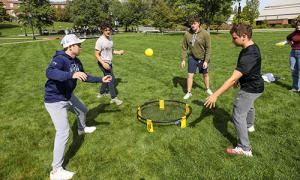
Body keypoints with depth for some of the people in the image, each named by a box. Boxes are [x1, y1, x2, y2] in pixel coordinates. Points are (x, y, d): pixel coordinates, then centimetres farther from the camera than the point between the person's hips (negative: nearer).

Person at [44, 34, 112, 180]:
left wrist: (100, 80, 10)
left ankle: (82, 129, 63)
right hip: (55, 101, -9)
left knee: (83, 110, 29)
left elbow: (84, 77, 13)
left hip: (68, 96, 9)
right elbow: (49, 72, -47)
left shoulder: (76, 61, -1)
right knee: (63, 133, -12)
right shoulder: (60, 59, -27)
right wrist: (72, 75, -60)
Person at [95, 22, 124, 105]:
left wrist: (118, 52, -2)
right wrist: (103, 63, -28)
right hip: (103, 63, -9)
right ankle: (114, 98, 2)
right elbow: (97, 54, -17)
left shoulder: (110, 39, 6)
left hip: (109, 63, 9)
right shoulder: (100, 41, -18)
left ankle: (101, 93, 38)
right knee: (112, 79, -8)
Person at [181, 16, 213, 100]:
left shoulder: (205, 34, -16)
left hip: (203, 58, -1)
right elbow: (184, 47, -2)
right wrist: (183, 59, -4)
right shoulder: (187, 34, -10)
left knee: (205, 74, 15)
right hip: (192, 58, 1)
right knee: (190, 75, -1)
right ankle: (189, 92, 15)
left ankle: (207, 89, 39)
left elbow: (208, 48, -13)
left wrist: (206, 61, -16)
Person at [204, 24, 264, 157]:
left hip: (250, 88, -10)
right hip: (255, 85, 10)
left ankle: (244, 149, 5)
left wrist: (216, 95, -40)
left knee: (238, 116, -5)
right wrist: (239, 79, 21)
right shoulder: (253, 47, -3)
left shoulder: (248, 55, -35)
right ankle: (250, 125, 62)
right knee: (248, 105, 33)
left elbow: (233, 79, -40)